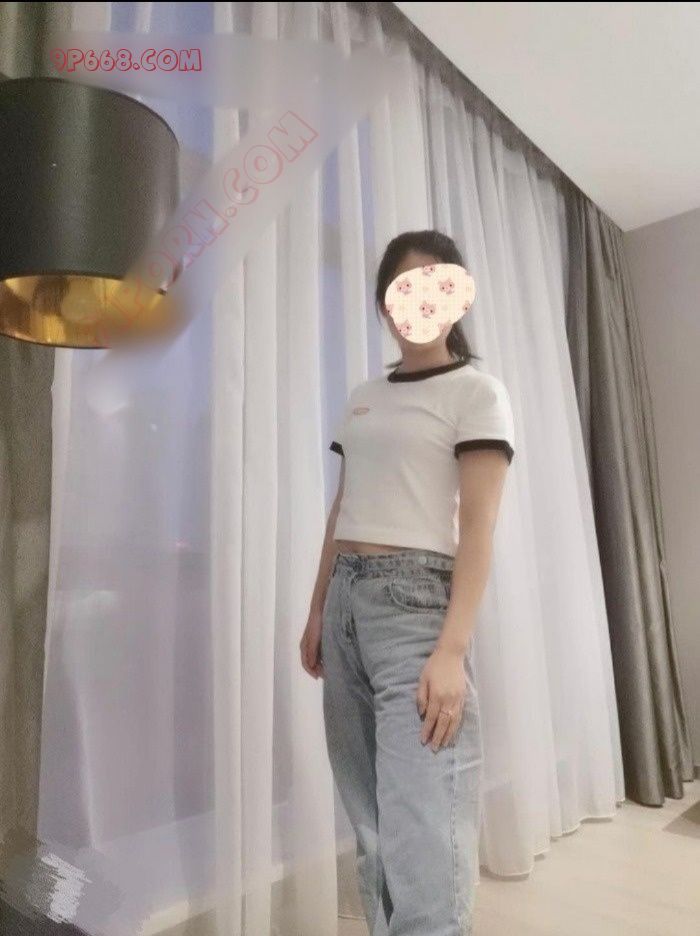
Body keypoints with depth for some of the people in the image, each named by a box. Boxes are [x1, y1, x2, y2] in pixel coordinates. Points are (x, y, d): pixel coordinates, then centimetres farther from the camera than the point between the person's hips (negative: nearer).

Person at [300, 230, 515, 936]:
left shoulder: (476, 391, 0)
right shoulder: (363, 398, 18)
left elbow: (478, 526, -9)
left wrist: (452, 649, -18)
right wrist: (317, 612, 15)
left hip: (416, 599, -6)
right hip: (346, 601, 6)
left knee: (423, 830, -8)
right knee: (369, 816, 14)